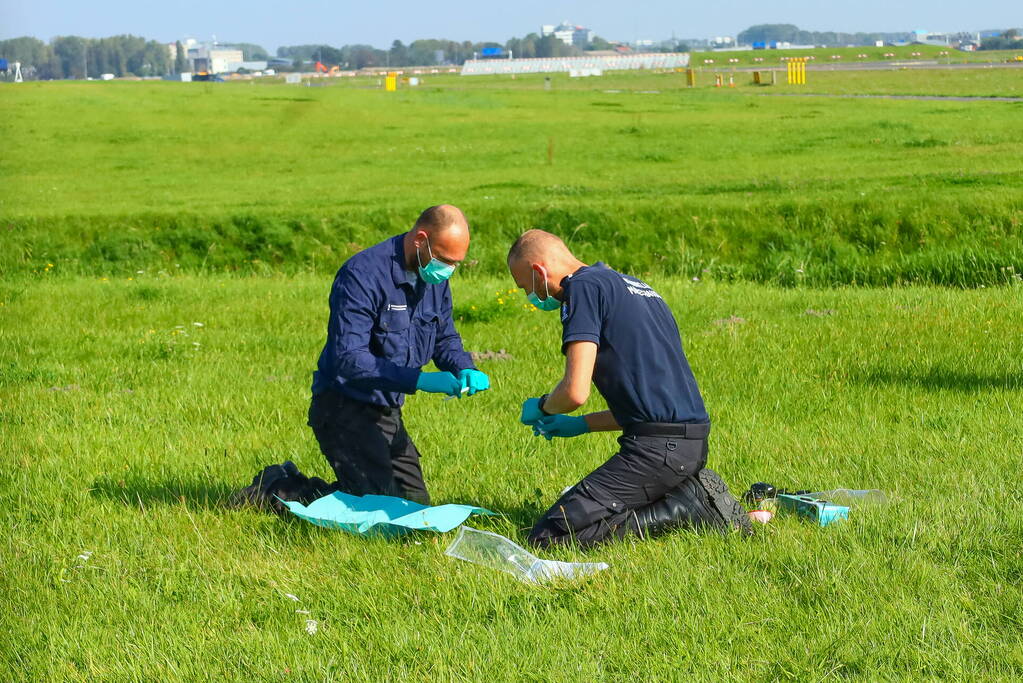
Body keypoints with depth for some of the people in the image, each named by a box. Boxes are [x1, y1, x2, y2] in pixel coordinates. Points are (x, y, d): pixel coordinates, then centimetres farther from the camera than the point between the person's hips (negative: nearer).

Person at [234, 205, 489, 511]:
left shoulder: (435, 279, 2)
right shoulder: (362, 275, -24)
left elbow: (445, 339, 16)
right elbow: (349, 360, -30)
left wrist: (465, 370, -8)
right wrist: (418, 380, -34)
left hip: (387, 411, 9)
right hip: (344, 406, -9)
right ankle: (276, 488, 2)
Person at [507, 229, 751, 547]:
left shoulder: (584, 287, -6)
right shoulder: (635, 286, 23)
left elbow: (575, 391, -15)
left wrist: (541, 406, 7)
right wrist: (580, 425, 30)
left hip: (656, 448, -10)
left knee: (547, 537, -12)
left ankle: (687, 506, -10)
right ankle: (690, 494, 8)